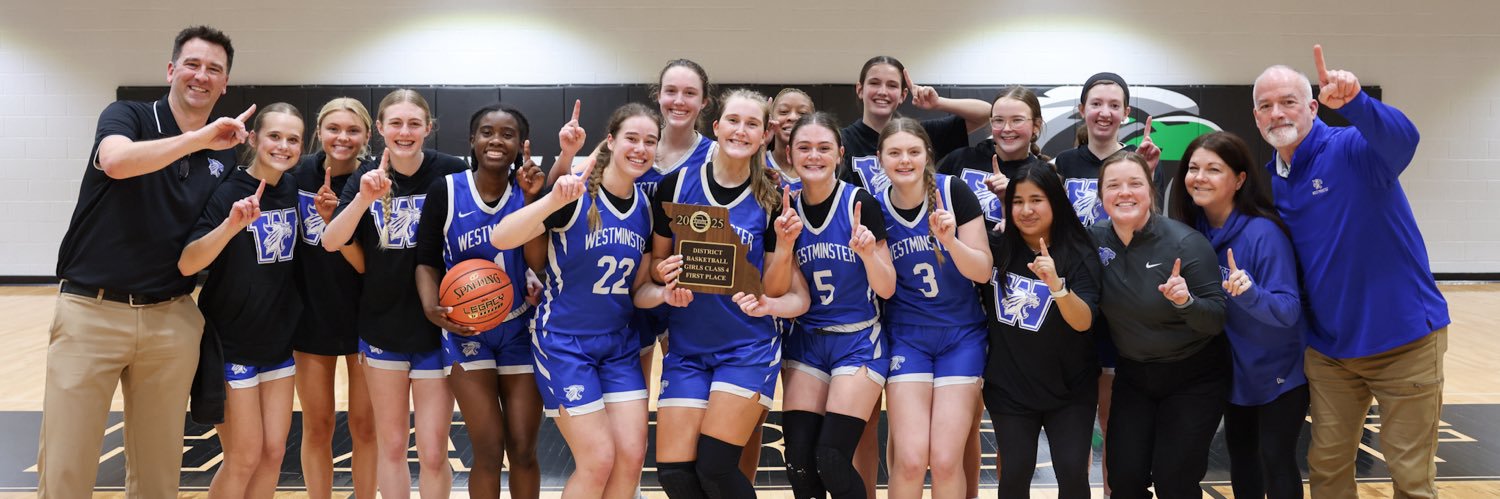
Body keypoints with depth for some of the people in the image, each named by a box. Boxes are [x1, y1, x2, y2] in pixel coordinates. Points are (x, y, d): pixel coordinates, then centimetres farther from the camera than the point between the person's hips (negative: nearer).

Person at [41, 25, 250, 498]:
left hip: (171, 319, 4)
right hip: (91, 311, -3)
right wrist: (199, 137, -24)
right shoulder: (126, 116, 0)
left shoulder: (224, 154, 11)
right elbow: (117, 161, -25)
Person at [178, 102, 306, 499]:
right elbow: (186, 265, -25)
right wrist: (232, 224, -40)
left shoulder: (295, 192, 1)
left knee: (273, 453, 8)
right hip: (230, 344, -5)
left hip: (279, 342, 6)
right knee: (244, 458, 0)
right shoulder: (226, 192, -16)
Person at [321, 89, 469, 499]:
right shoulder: (367, 176, -2)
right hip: (382, 327, 3)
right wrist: (365, 198, -29)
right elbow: (330, 242, -13)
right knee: (390, 444, 14)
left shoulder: (451, 172, -10)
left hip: (436, 329, -3)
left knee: (432, 453, -1)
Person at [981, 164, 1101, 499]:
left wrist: (1057, 285, -37)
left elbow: (1083, 322, -18)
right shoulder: (997, 249, -4)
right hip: (1009, 388, 1)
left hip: (1069, 390, -1)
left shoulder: (1078, 255, -10)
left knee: (1072, 472, -5)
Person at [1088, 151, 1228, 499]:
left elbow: (1218, 319, -18)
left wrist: (1186, 302, -39)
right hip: (1132, 376, 4)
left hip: (1193, 379, -4)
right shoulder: (1095, 239, -7)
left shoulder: (1186, 242, -19)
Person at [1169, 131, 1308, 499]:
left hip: (1278, 368, -6)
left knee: (1275, 458, -4)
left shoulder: (1263, 232, -26)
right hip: (1234, 368, 6)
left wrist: (1250, 293, -45)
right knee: (1239, 452, 17)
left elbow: (1288, 310, -29)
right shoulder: (1192, 230, -8)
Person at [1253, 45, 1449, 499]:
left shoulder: (1354, 149, -12)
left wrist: (1354, 102, -54)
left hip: (1404, 337, -5)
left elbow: (1402, 139, -36)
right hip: (1328, 349, 5)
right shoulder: (1273, 183, 5)